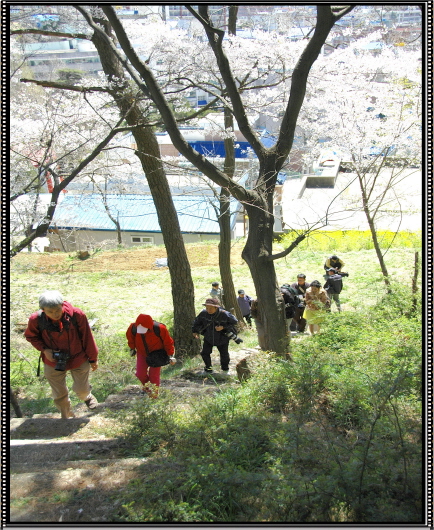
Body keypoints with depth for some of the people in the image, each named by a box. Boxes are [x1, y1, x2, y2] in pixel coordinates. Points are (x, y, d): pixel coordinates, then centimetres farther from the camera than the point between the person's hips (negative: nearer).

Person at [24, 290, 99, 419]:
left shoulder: (76, 315, -26)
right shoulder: (36, 320, -23)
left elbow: (87, 337, -13)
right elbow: (31, 336, 0)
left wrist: (93, 359, -2)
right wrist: (44, 349, -18)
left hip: (79, 359, -1)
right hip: (53, 362, 1)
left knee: (81, 389, 15)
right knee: (59, 394, 15)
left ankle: (87, 396, 54)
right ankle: (66, 415, 46)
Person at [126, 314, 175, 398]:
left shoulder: (159, 329, -31)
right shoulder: (133, 328, -24)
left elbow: (168, 342, -16)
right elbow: (130, 337, 3)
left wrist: (170, 355, -13)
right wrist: (132, 348, 15)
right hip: (142, 353, 3)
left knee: (154, 374, -7)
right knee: (140, 373, -2)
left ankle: (153, 394, 12)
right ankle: (146, 386, 30)